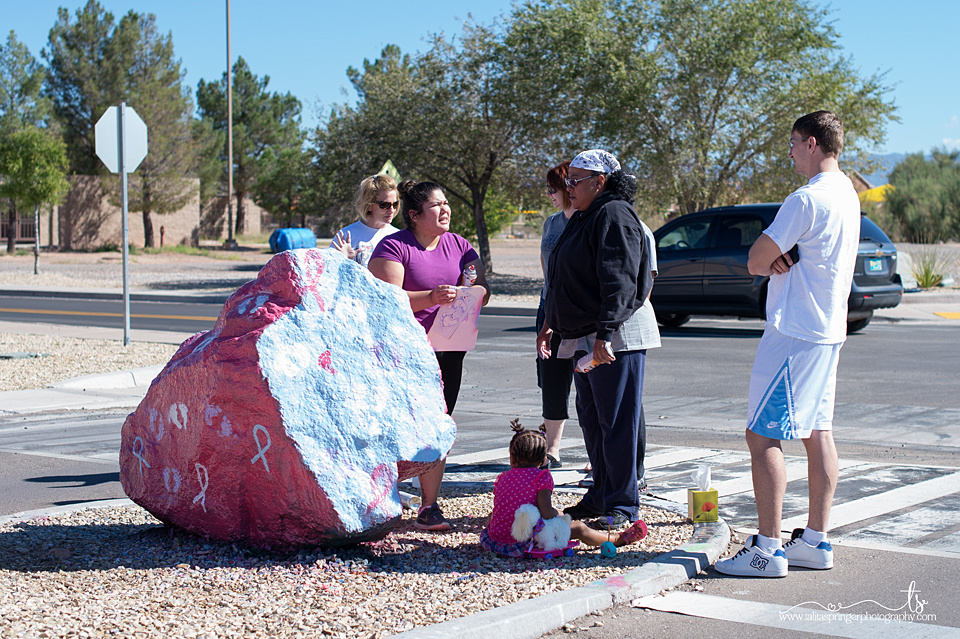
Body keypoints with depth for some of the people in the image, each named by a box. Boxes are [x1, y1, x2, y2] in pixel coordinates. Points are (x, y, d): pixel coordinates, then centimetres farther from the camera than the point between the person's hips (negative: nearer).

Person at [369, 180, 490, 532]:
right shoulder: (393, 247, -5)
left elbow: (483, 292, 10)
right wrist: (430, 298, -28)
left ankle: (429, 507, 6)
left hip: (447, 350, 5)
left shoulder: (459, 246, 12)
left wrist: (473, 290, -14)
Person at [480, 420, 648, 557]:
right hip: (524, 543, -5)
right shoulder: (542, 477, -4)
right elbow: (547, 514, -14)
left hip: (496, 539, 5)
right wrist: (557, 514, 8)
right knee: (579, 528, 7)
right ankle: (617, 539, 25)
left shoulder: (502, 478, 11)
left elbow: (495, 514, 12)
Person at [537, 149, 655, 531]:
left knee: (616, 423, -5)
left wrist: (605, 335, -27)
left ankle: (622, 507, 1)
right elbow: (566, 282, 26)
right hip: (583, 339, 10)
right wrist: (550, 325, 24)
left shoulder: (614, 215, -12)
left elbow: (619, 283, -21)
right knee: (591, 420, 14)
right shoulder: (582, 219, 19)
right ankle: (601, 497, 24)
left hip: (616, 339, -10)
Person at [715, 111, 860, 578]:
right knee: (817, 434, 12)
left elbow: (756, 262, -16)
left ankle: (768, 549, -7)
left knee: (762, 435, -7)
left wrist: (774, 260, 3)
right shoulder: (847, 194, 13)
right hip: (828, 330, 10)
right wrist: (783, 259, -5)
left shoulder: (807, 199, -18)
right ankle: (816, 541, 18)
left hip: (794, 334, -10)